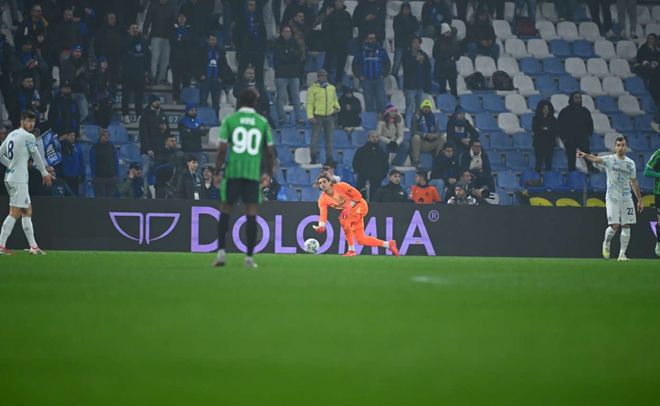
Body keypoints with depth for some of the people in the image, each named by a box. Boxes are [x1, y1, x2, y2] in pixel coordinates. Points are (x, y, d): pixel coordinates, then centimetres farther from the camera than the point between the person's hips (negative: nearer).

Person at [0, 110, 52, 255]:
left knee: (27, 211, 13)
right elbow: (36, 157, -1)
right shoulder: (28, 137, -10)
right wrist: (44, 173, 12)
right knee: (14, 213, -10)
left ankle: (33, 246, 14)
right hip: (19, 180, -9)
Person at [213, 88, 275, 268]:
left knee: (225, 212, 8)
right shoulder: (263, 122, 6)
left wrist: (218, 170, 5)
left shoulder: (229, 120, 3)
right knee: (251, 215, 2)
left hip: (232, 172, 0)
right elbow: (269, 152, 6)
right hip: (253, 173, 0)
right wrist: (269, 173, 17)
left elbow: (222, 149, -3)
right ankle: (249, 257, -1)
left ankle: (221, 252, -1)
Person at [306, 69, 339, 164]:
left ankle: (329, 158, 14)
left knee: (329, 138, 8)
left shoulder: (332, 88, 12)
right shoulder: (313, 89, -3)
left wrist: (337, 107, 2)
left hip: (330, 116, 4)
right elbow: (309, 103, -6)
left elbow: (335, 100, 24)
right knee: (315, 137, -4)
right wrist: (310, 116, -15)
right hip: (317, 116, -4)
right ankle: (313, 158, 1)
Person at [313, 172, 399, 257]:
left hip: (359, 205, -6)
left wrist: (348, 207, -25)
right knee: (361, 240, 1)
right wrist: (321, 226, -38)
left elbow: (357, 195, -14)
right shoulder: (323, 199, -8)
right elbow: (323, 214, -19)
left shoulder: (340, 186, -19)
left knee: (344, 220, -31)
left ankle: (351, 250, -20)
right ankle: (388, 244, 17)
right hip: (348, 212, 6)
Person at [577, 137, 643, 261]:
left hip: (627, 199, 4)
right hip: (612, 198, -4)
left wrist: (640, 199, 15)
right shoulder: (609, 160, -3)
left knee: (626, 226, -1)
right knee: (614, 225, -11)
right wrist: (585, 155, -45)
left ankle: (622, 254, 6)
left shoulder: (630, 163, 9)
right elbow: (596, 159, -24)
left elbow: (634, 182, 16)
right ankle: (606, 244, 19)